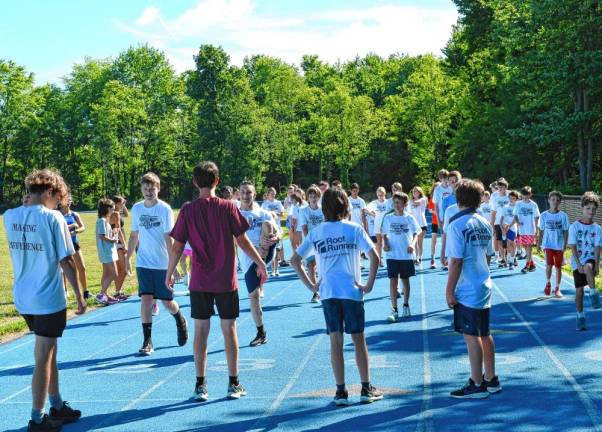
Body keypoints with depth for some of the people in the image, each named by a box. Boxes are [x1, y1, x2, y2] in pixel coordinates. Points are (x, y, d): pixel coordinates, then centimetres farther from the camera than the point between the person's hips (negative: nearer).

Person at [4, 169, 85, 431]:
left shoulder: (10, 217, 1)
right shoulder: (52, 218, -15)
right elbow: (66, 261, -14)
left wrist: (30, 202, 12)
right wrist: (79, 296, -5)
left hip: (23, 299, 6)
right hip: (49, 300, -6)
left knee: (48, 351, 21)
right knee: (43, 358, 3)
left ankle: (57, 406, 32)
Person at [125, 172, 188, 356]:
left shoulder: (164, 209, -9)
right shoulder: (136, 208, 4)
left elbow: (168, 237, -13)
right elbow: (134, 235, 14)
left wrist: (173, 263, -17)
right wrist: (128, 258, 13)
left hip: (163, 263, -3)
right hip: (143, 263, 3)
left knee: (167, 301, 4)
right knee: (145, 299, -6)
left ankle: (180, 321, 37)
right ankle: (147, 342, -1)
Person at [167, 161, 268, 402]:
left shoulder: (188, 211, -4)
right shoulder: (228, 207, -6)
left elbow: (177, 247, -2)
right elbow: (242, 241, -5)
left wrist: (169, 273, 11)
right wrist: (261, 264, 6)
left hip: (199, 283, 1)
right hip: (226, 282, -1)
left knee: (201, 331, 7)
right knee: (229, 330, 7)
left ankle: (200, 386, 9)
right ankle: (234, 384, 13)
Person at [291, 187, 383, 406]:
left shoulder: (316, 232, 6)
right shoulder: (354, 229, -2)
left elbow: (295, 260, 6)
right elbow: (374, 257, -11)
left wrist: (310, 285, 8)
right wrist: (369, 285, -3)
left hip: (328, 292, 2)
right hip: (352, 291, -2)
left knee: (335, 342, 5)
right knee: (359, 339, 7)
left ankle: (341, 391, 8)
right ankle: (366, 389, 12)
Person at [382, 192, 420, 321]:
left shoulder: (409, 218, -1)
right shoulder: (388, 218, 3)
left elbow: (415, 233, -1)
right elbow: (384, 234, 8)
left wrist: (412, 244, -19)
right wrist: (385, 244, -11)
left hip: (407, 255, 0)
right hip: (392, 255, 0)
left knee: (405, 280, 12)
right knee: (393, 281, -7)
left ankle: (406, 306, 28)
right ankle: (394, 310, -6)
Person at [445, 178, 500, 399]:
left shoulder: (457, 225, -15)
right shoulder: (484, 224, 7)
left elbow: (456, 261, -18)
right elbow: (488, 255, 13)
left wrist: (449, 291, -12)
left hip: (467, 290, -8)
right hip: (485, 286, 8)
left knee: (471, 337, 0)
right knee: (484, 335, 16)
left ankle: (477, 385, 6)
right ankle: (491, 380, 25)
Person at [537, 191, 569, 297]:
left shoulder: (563, 216, -3)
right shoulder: (544, 215, -1)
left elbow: (565, 231, -1)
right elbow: (541, 231, 6)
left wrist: (565, 245, -8)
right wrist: (539, 243, 4)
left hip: (559, 245, 1)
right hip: (548, 244, -1)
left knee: (558, 267, 6)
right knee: (549, 265, -14)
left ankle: (557, 288, 19)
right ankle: (548, 283, 12)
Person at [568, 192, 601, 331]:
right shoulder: (574, 226, -5)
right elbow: (573, 247, -9)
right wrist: (578, 264, -17)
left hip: (590, 259, 0)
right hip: (577, 262, 0)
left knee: (588, 267, -37)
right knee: (579, 290, 1)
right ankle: (580, 316, 16)